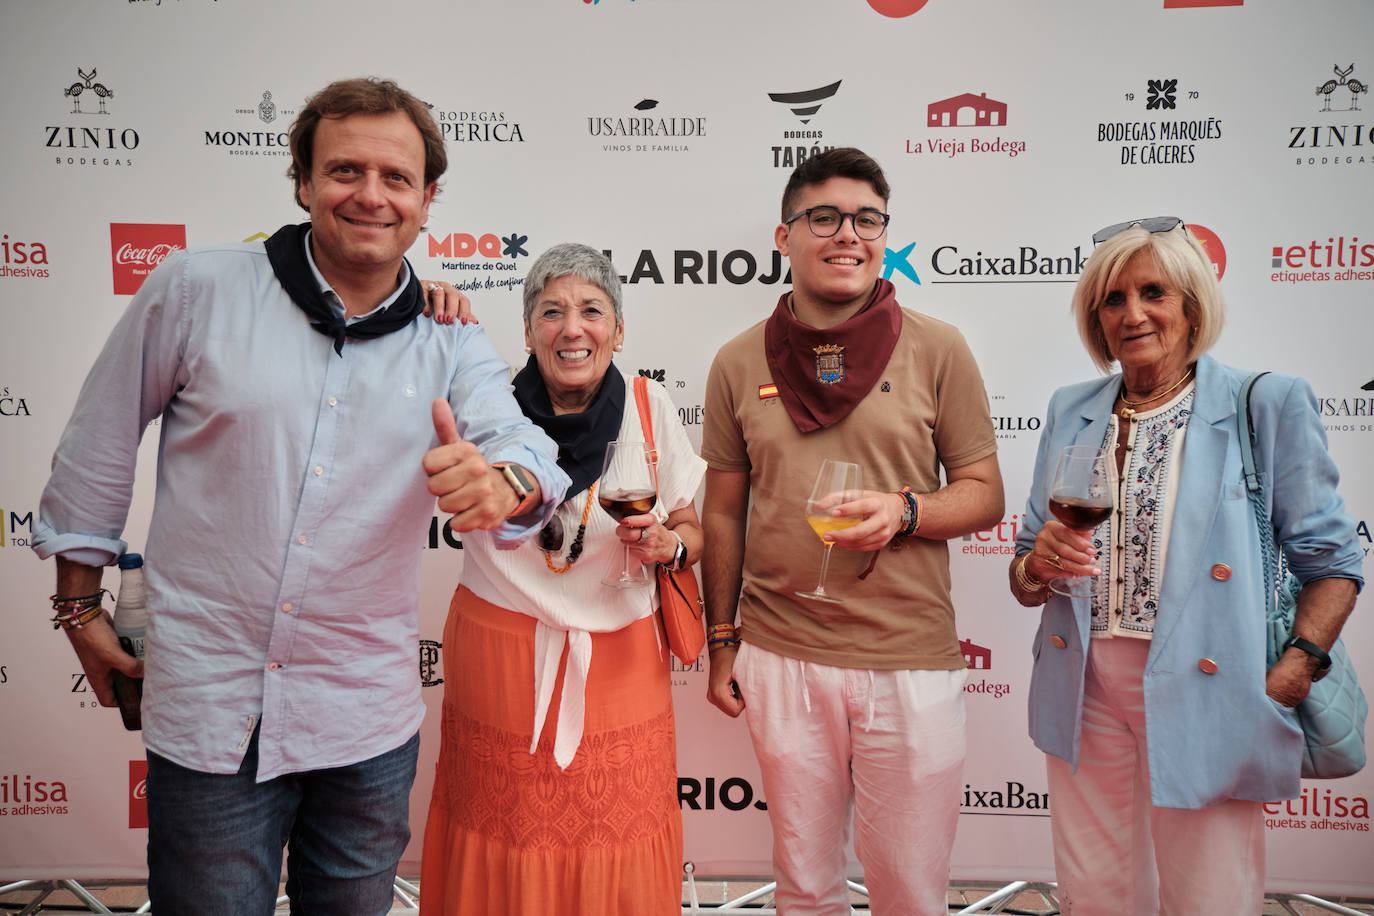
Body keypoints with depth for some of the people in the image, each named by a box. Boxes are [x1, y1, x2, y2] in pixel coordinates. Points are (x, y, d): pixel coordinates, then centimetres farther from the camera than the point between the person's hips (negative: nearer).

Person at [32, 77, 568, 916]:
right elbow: (103, 438, 2)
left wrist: (503, 484, -41)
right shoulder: (198, 289, -6)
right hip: (207, 710, -2)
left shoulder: (451, 346, -1)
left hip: (370, 719, 2)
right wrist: (81, 602, 6)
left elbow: (523, 444, -17)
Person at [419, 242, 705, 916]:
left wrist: (667, 543, -17)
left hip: (617, 662, 1)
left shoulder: (649, 409, -3)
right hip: (498, 656, 0)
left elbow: (690, 533, 6)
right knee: (502, 851, 12)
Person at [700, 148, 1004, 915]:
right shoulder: (740, 363, 3)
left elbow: (985, 496, 2)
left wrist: (904, 511, -18)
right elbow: (724, 512, 10)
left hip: (912, 661, -1)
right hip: (780, 658, 2)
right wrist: (722, 642, 10)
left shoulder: (937, 349, -2)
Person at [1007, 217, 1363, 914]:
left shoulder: (1267, 406, -3)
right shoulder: (1071, 412, 9)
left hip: (1202, 698, -3)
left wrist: (1288, 678, -16)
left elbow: (1331, 563, -3)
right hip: (1085, 691, 4)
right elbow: (1024, 581, 13)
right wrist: (1038, 566, -10)